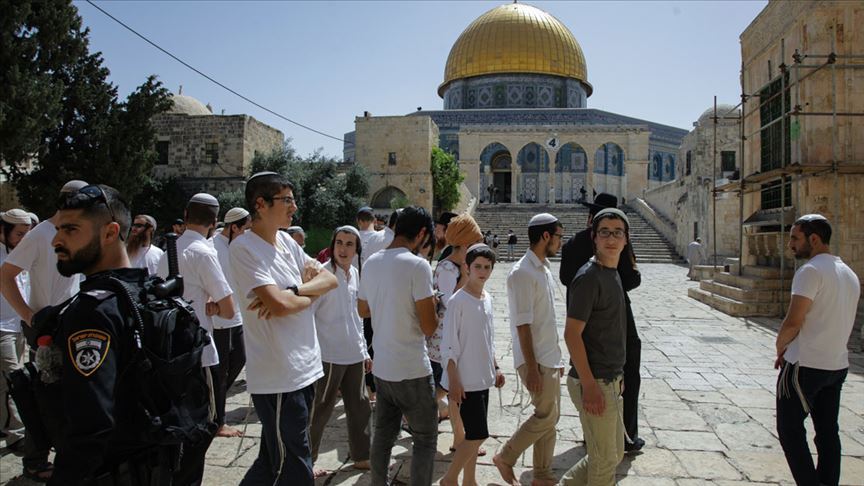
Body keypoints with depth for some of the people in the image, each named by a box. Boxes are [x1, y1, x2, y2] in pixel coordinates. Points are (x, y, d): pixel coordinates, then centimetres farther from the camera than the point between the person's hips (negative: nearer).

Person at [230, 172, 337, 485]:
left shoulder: (286, 241, 10)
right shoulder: (244, 248, -14)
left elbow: (330, 279, 6)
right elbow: (280, 305, -23)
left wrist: (292, 291, -12)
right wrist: (312, 292, -3)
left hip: (305, 368, 8)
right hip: (278, 377, -8)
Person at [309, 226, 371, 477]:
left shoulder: (355, 274, 8)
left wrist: (364, 351, 16)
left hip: (354, 355, 7)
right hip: (329, 356, -7)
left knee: (360, 407, 15)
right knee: (319, 411, 6)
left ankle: (361, 457, 31)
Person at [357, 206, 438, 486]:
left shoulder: (371, 262, 3)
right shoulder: (417, 265, -18)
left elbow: (363, 310, 18)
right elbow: (429, 328, -17)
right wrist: (431, 304, 2)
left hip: (381, 368, 7)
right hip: (412, 370, -6)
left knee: (383, 435, 18)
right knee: (425, 440, 8)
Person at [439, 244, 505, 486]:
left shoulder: (487, 298, 8)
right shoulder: (458, 301, -16)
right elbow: (449, 345, -16)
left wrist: (495, 368, 18)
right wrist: (454, 381, -18)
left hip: (482, 378, 7)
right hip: (465, 380, -7)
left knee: (475, 434, 14)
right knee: (478, 434, -5)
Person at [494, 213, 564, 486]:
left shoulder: (544, 269, 12)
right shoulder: (522, 273, -18)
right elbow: (523, 325, -20)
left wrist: (556, 358, 18)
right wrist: (532, 367, -20)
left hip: (549, 357, 9)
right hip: (535, 360, -9)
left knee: (550, 417, 13)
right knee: (546, 416, -5)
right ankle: (506, 458, 13)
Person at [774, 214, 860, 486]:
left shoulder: (811, 271, -16)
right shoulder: (850, 274, 12)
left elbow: (793, 322, -22)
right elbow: (841, 323, 18)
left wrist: (780, 347, -3)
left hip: (806, 365, -8)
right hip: (838, 365, 9)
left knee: (790, 430, 1)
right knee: (828, 431, 14)